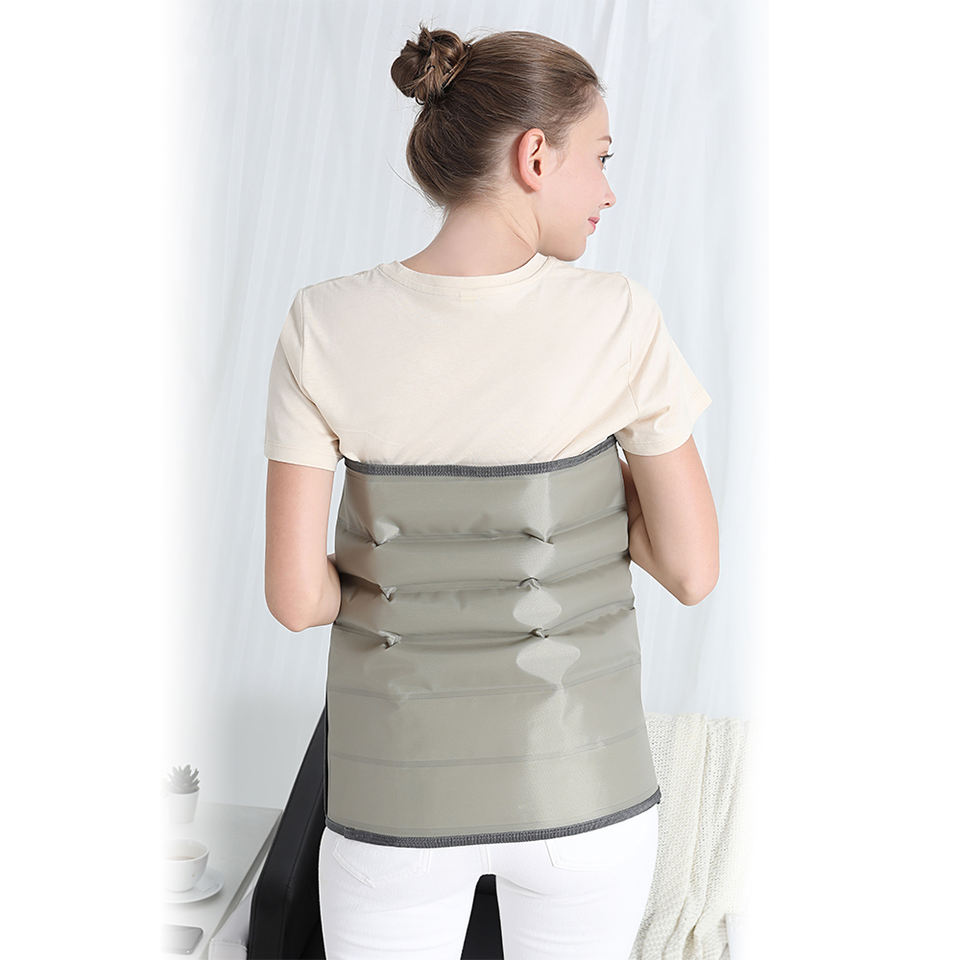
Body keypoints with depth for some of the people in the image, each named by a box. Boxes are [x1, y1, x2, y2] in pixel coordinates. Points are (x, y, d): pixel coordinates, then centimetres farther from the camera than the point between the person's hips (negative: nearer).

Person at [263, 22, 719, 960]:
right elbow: (691, 569, -11)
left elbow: (295, 594, -14)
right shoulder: (618, 318, -18)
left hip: (401, 795, 1)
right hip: (575, 784, 0)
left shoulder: (323, 327, -15)